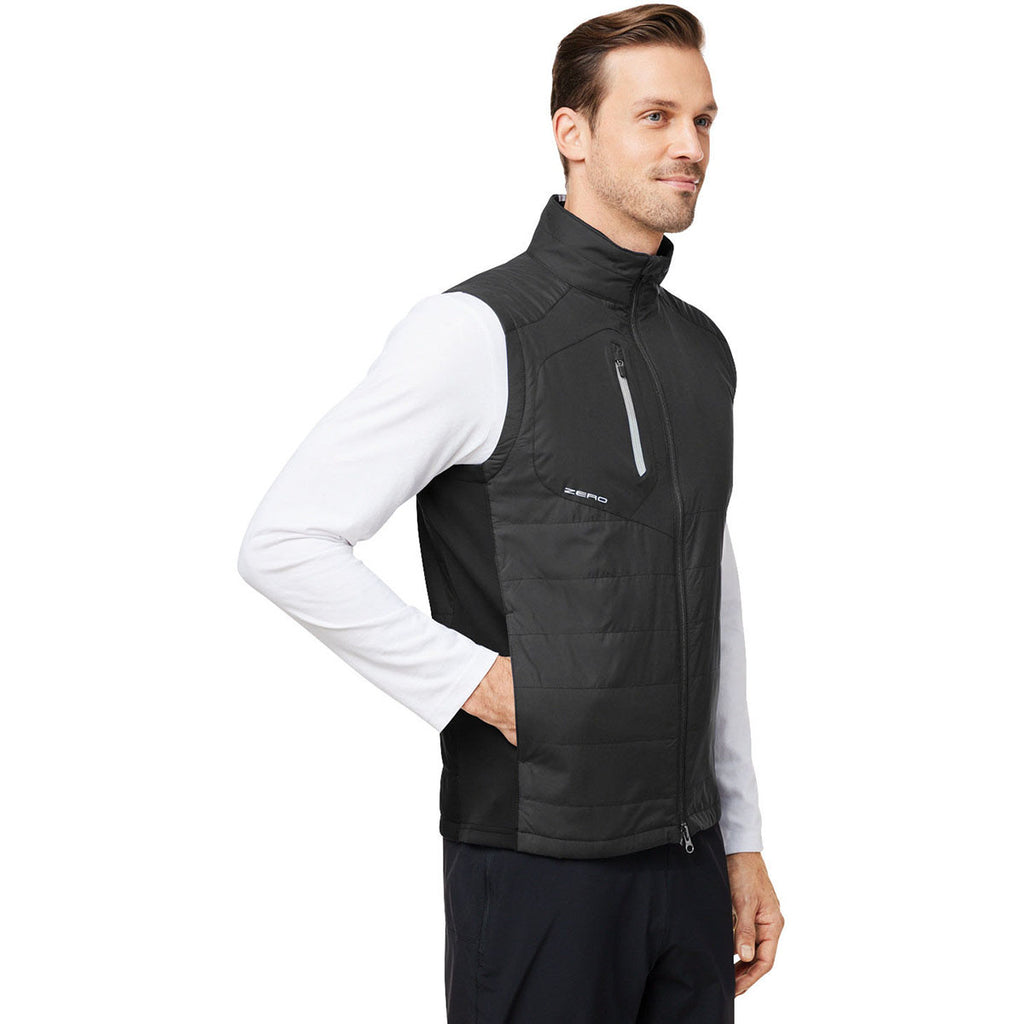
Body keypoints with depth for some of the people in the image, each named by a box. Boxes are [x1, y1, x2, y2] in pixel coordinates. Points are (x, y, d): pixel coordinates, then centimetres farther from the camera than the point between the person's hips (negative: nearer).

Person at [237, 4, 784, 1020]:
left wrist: (741, 841, 15)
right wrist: (470, 682, -13)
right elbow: (283, 544, -13)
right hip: (539, 856, -6)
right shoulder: (476, 334, -11)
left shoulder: (703, 351, 11)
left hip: (685, 857, 6)